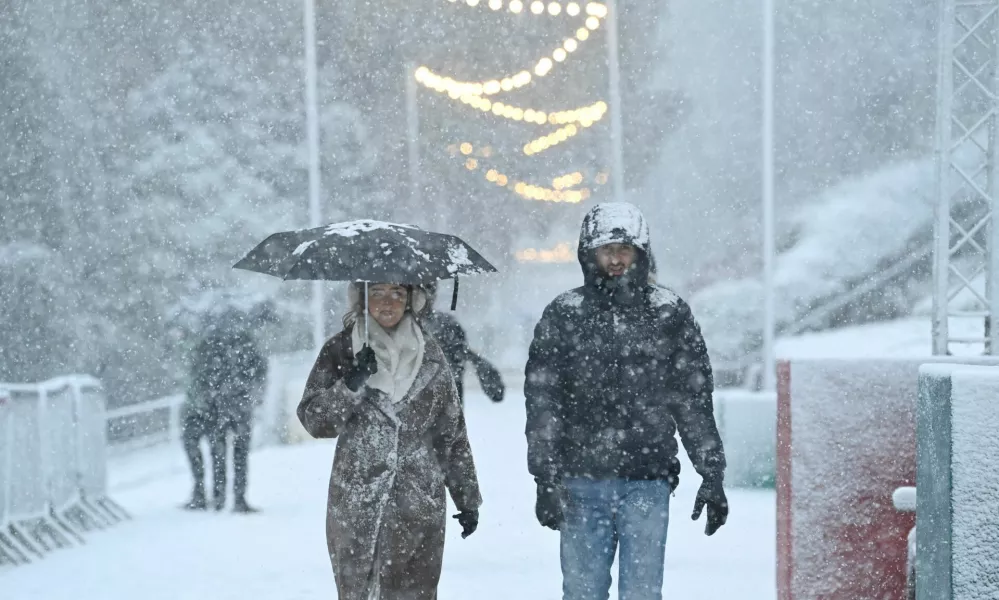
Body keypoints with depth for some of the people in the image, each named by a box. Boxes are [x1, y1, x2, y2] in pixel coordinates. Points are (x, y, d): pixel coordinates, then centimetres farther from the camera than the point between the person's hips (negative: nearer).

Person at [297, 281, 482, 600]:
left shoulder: (430, 356, 7)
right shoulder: (340, 351, 3)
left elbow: (453, 431, 11)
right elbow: (314, 421, -2)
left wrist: (467, 498, 10)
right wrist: (352, 385, -18)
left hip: (419, 505, 0)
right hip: (354, 505, 0)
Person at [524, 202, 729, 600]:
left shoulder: (669, 314, 5)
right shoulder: (564, 315, 3)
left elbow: (695, 401, 8)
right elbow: (542, 402, 1)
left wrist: (712, 475, 4)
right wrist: (545, 479, -7)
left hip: (648, 482, 0)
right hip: (583, 482, 0)